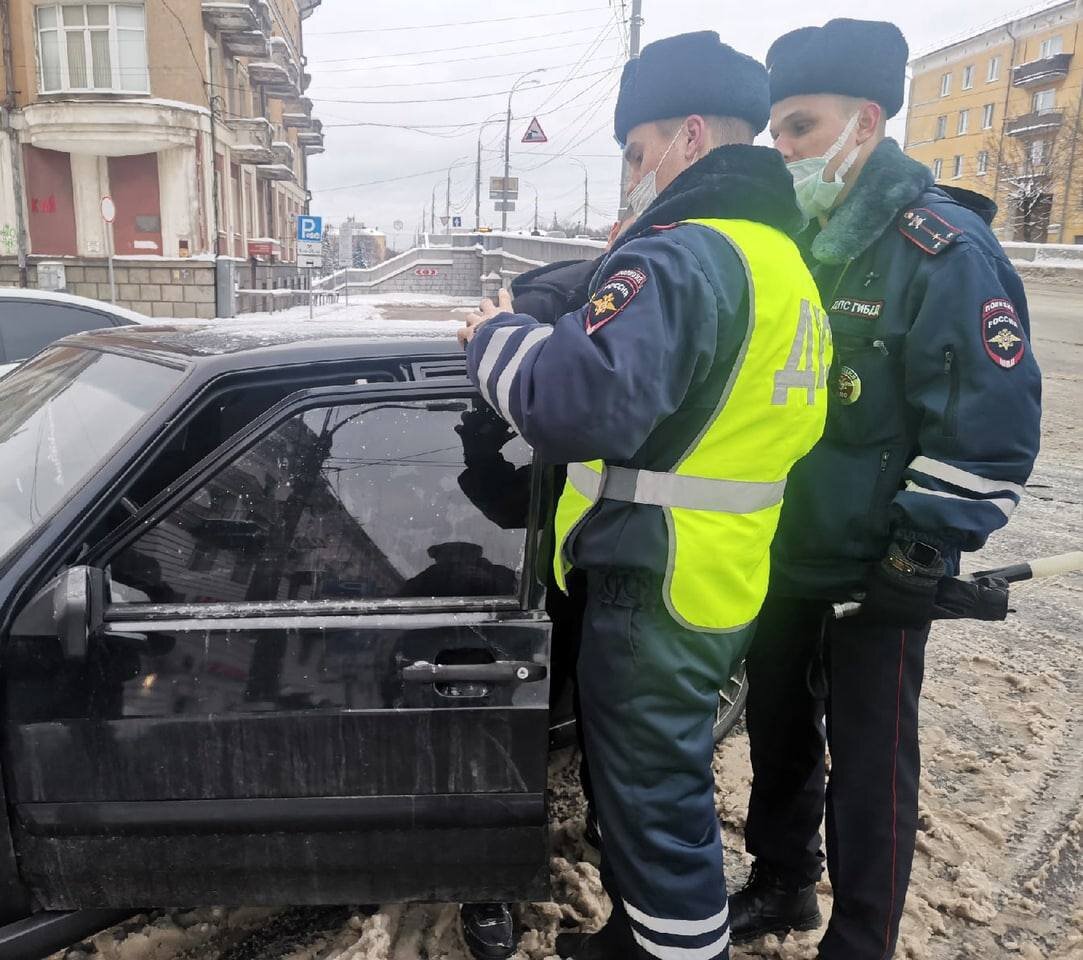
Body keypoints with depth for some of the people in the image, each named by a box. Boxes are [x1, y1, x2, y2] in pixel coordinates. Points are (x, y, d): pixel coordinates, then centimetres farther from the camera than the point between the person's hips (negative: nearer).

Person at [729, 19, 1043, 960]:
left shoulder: (943, 246, -15)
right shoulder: (794, 243, 6)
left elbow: (991, 426, -18)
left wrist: (921, 555, -17)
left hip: (875, 576, -7)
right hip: (783, 559, 7)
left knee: (869, 761, 8)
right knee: (777, 729, 20)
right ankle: (781, 883, 42)